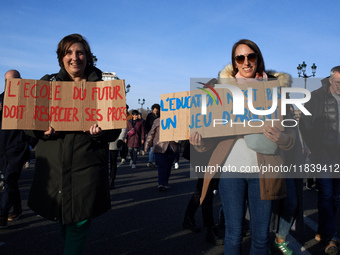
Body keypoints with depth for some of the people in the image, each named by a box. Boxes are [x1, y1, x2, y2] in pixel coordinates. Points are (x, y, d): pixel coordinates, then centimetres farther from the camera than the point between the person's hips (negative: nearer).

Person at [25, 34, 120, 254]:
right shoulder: (48, 83, 10)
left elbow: (115, 129, 4)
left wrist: (101, 132, -18)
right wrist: (42, 130, -12)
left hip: (87, 165, -2)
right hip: (53, 164, 3)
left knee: (79, 225, -3)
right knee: (62, 221, 15)